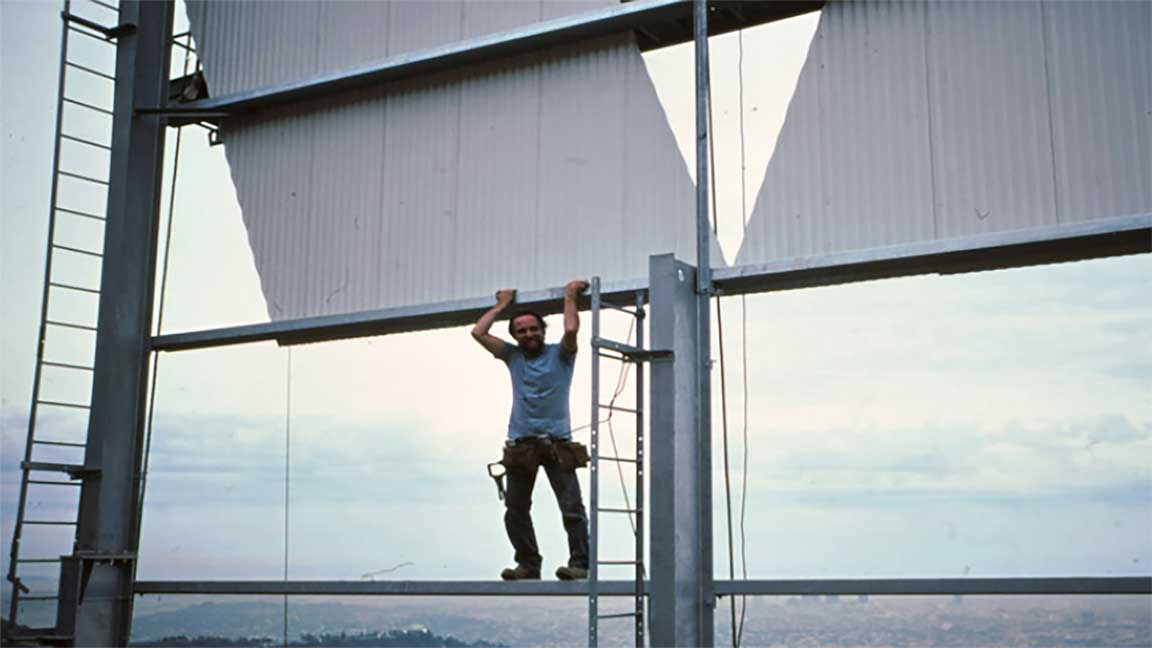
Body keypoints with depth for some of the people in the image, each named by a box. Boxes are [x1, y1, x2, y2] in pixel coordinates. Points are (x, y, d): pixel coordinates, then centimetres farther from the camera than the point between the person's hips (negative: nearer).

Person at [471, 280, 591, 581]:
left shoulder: (559, 354, 5)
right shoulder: (512, 356, 14)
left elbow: (571, 330, -15)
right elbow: (478, 332, 8)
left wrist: (569, 297, -2)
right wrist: (502, 305, 16)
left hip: (557, 443, -4)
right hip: (521, 445, 4)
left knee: (572, 506, -9)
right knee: (515, 509, 7)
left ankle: (579, 562, -9)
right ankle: (528, 564, 17)